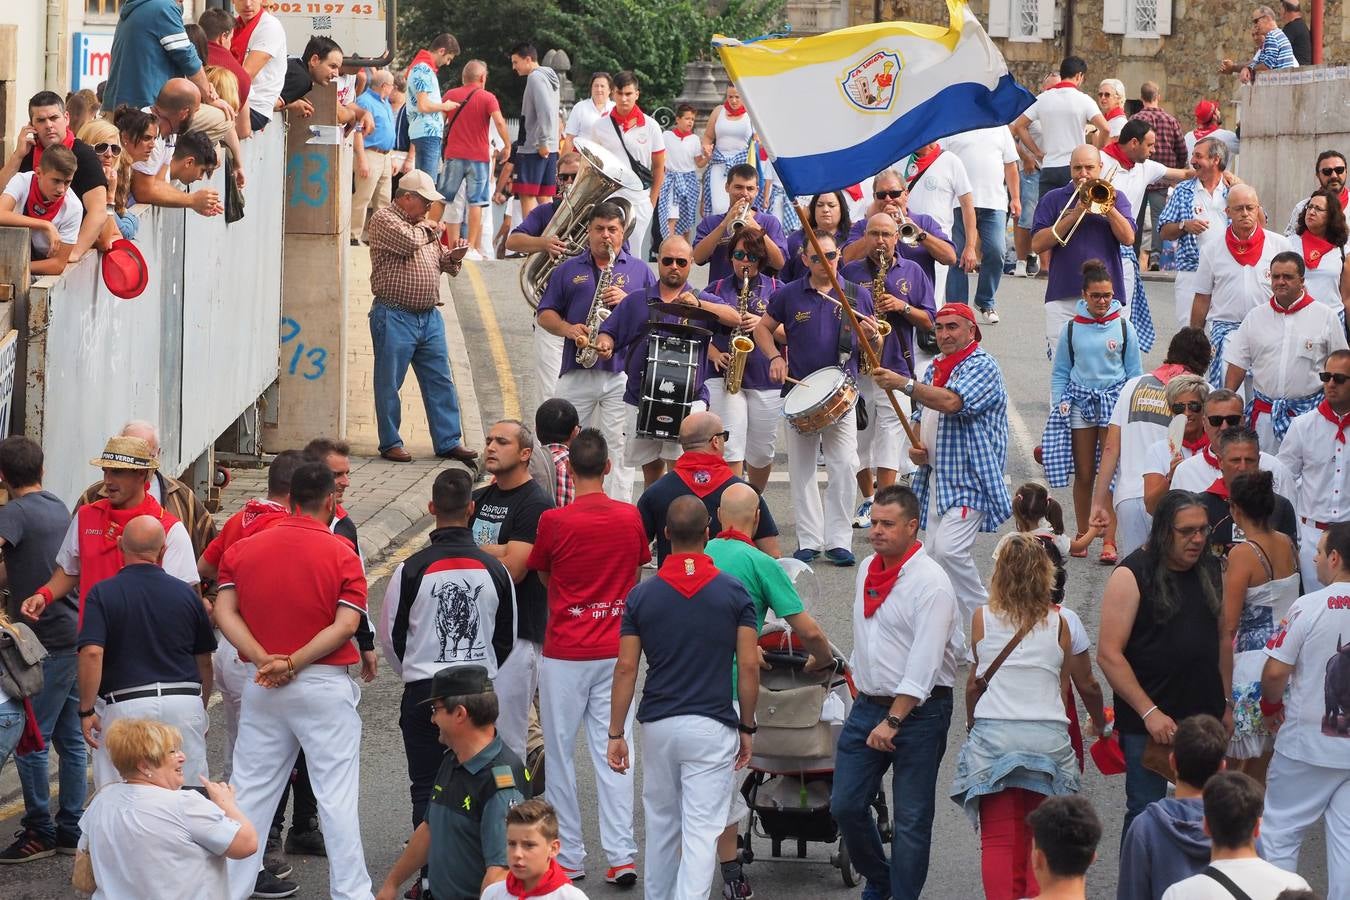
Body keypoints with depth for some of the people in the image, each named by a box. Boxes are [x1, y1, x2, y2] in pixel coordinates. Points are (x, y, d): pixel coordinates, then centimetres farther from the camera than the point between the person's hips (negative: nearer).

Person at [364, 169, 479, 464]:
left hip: (429, 317, 7)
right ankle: (390, 443, 8)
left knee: (440, 382, 6)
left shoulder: (423, 225, 18)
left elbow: (437, 260, 25)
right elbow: (409, 242, -21)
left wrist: (452, 257, 2)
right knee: (389, 384, 0)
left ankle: (449, 442, 9)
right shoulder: (383, 220, -6)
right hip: (394, 316, -7)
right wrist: (425, 227, -1)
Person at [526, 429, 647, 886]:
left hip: (565, 655, -3)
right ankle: (622, 856, 0)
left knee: (560, 754, 8)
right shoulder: (632, 518, -3)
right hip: (616, 652, 3)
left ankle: (569, 857, 11)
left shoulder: (554, 521, -12)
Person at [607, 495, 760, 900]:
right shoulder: (734, 593, -4)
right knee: (702, 830, -5)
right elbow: (749, 667, -5)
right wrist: (747, 727, 6)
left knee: (661, 825, 19)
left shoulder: (641, 596, 0)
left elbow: (626, 668, -2)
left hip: (658, 726, 3)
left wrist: (616, 734, 4)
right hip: (712, 727, -2)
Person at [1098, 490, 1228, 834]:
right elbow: (1109, 654, -14)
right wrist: (1149, 712, -17)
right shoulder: (1132, 576, -10)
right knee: (1145, 811, 0)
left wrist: (1226, 706, 9)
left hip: (1203, 716, 5)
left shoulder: (1209, 570, 8)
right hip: (1146, 723, -5)